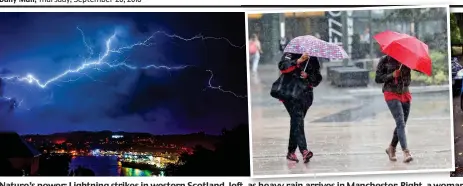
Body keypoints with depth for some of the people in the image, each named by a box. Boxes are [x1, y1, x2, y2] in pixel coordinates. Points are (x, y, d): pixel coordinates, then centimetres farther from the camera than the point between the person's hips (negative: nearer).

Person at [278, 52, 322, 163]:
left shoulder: (313, 59, 13)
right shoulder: (290, 55, 2)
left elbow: (317, 79, 9)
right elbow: (282, 66, -18)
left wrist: (307, 76, -11)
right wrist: (298, 61, -28)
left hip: (306, 95, 4)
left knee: (296, 122, 9)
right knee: (297, 118, -19)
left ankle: (291, 152, 19)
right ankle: (304, 151, -31)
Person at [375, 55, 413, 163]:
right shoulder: (385, 60, -1)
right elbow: (378, 78, -2)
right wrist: (392, 75, -15)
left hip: (405, 94, 5)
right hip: (391, 93, -4)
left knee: (402, 123, 8)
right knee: (400, 122, -16)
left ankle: (391, 148, 27)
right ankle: (405, 152, -22)